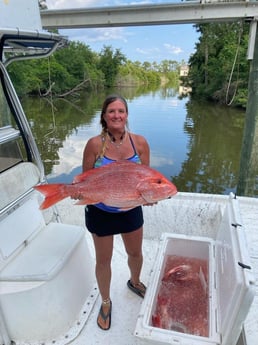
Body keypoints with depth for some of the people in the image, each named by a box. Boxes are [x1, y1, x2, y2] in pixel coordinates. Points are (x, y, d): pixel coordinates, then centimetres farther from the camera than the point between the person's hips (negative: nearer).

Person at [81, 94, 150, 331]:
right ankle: (106, 302, 46)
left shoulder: (139, 142, -11)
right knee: (103, 260, 16)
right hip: (100, 212, -2)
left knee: (135, 253, 24)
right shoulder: (95, 144, -18)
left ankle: (134, 282, 59)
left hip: (131, 210, 3)